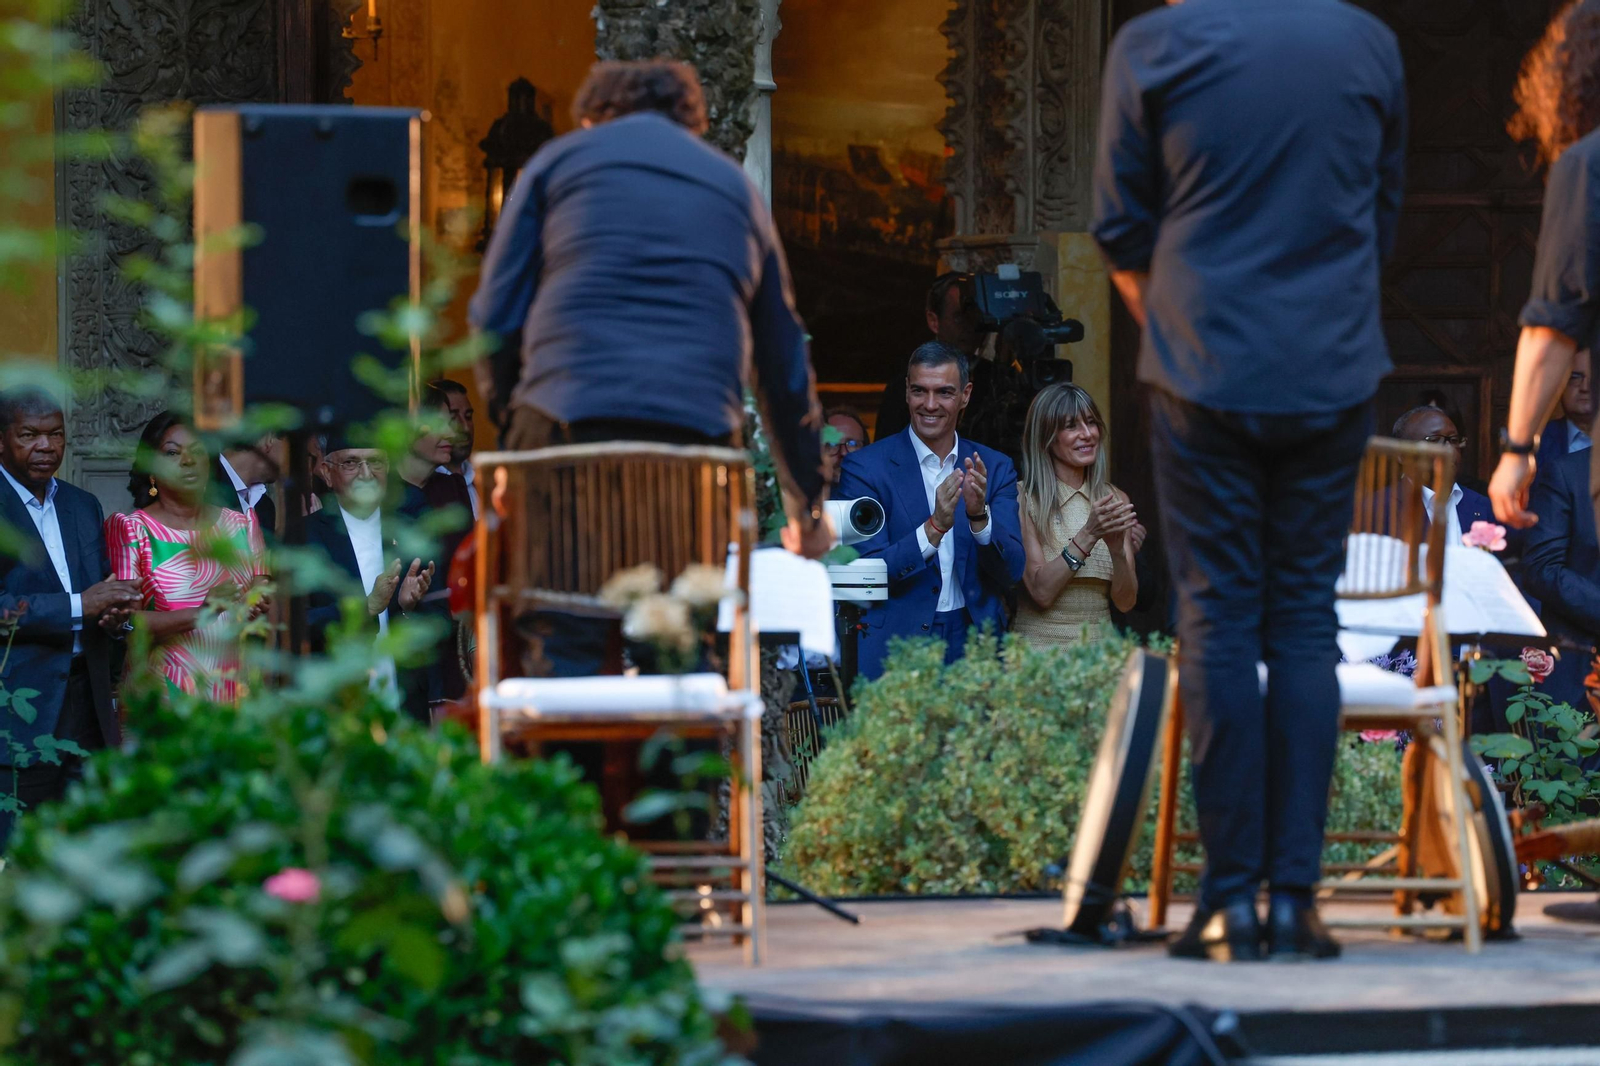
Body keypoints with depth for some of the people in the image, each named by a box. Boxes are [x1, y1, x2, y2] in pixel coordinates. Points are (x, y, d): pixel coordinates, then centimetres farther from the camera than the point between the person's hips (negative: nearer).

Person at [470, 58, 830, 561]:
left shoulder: (557, 160, 17)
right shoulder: (738, 187, 25)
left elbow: (495, 318, 7)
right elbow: (785, 366, 28)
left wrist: (510, 427, 20)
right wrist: (808, 507, 36)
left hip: (563, 425, -2)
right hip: (698, 433, 2)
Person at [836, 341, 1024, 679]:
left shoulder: (995, 469, 7)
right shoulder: (865, 467, -3)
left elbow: (1011, 575, 0)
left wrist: (979, 515, -18)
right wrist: (934, 528, -24)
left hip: (973, 647, 3)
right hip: (893, 649, -3)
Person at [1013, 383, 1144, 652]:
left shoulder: (1116, 500, 10)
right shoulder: (1023, 498, -2)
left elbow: (1126, 602, 7)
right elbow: (1041, 592, -9)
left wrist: (1118, 550, -11)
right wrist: (1088, 536, -17)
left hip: (1099, 645, 4)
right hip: (1041, 646, -4)